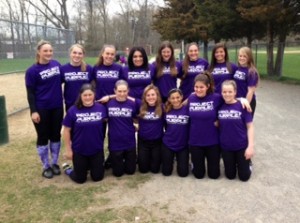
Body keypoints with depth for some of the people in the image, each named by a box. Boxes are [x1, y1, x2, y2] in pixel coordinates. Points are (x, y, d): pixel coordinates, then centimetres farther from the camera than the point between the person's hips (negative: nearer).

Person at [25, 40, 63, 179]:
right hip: (41, 110, -4)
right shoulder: (32, 71, -9)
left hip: (57, 108, 4)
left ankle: (55, 163, 29)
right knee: (43, 138, 8)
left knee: (56, 136, 13)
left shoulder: (56, 64, 2)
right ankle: (46, 166, 22)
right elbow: (30, 93, -8)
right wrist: (33, 111, -13)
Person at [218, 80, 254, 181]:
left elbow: (250, 127, -10)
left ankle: (247, 163, 36)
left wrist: (250, 146, -14)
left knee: (244, 176, 8)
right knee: (230, 175, 13)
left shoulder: (242, 106, -12)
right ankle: (234, 163, 42)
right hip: (226, 147, 2)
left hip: (242, 146, -2)